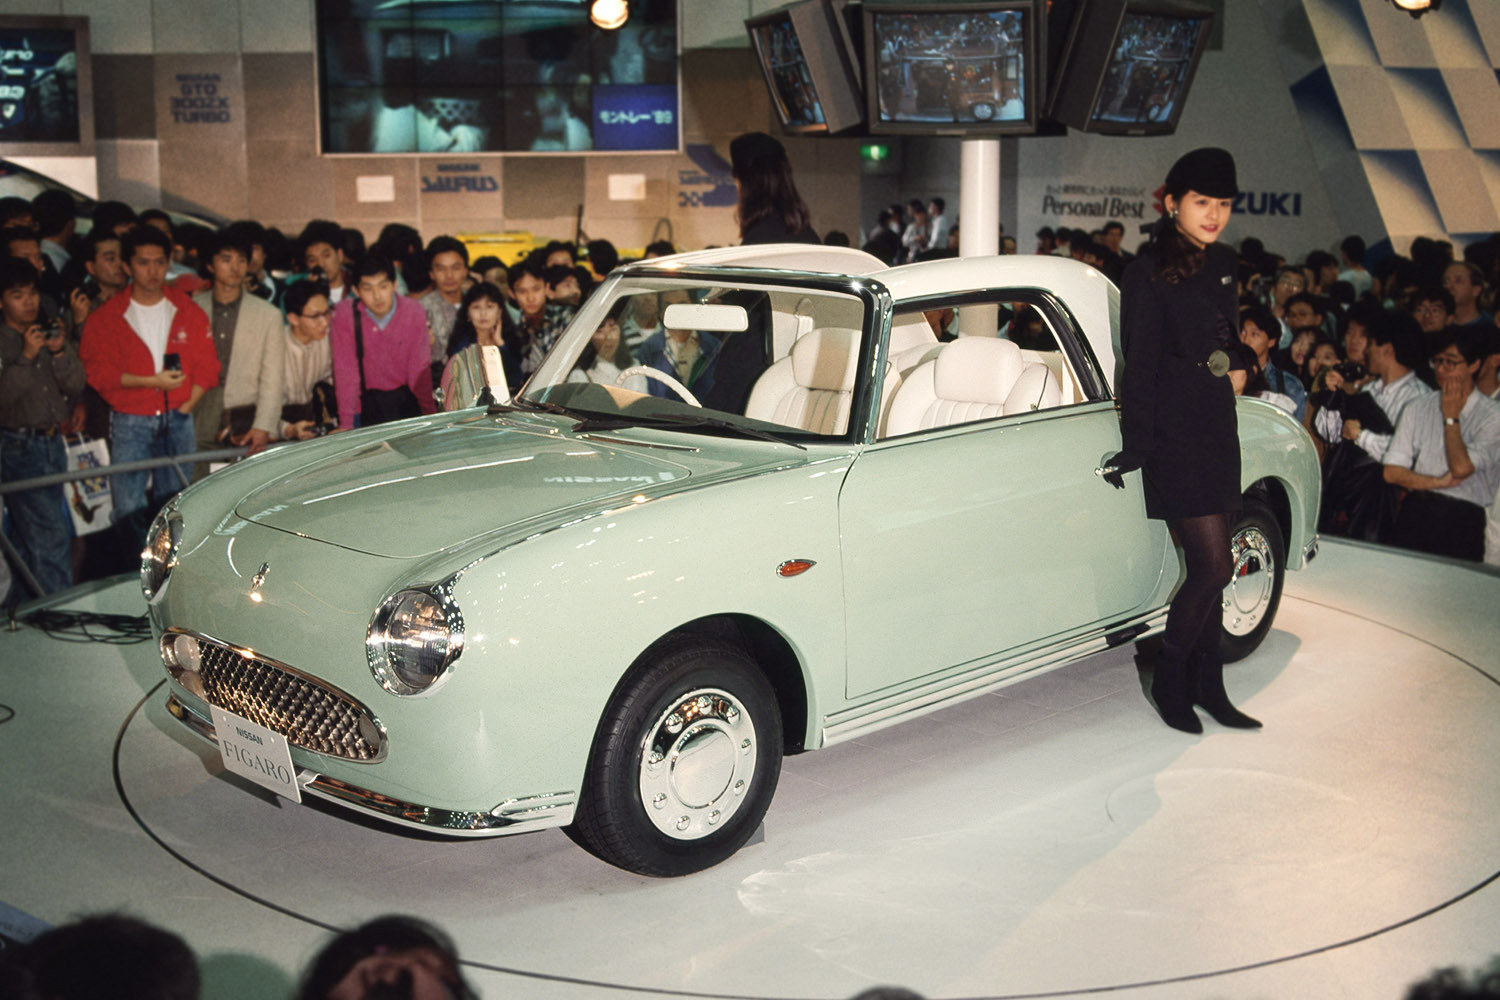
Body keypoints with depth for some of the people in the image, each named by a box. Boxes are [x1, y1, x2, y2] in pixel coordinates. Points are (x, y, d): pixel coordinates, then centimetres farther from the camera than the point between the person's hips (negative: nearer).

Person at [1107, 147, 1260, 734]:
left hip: (1217, 424, 7)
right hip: (1172, 429, -7)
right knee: (1213, 565, -9)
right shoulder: (1148, 271, -10)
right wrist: (1137, 444, -13)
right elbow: (1139, 361, -12)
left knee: (1207, 565, 9)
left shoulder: (1224, 264, 11)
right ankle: (1169, 680, 8)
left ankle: (1207, 686, 18)